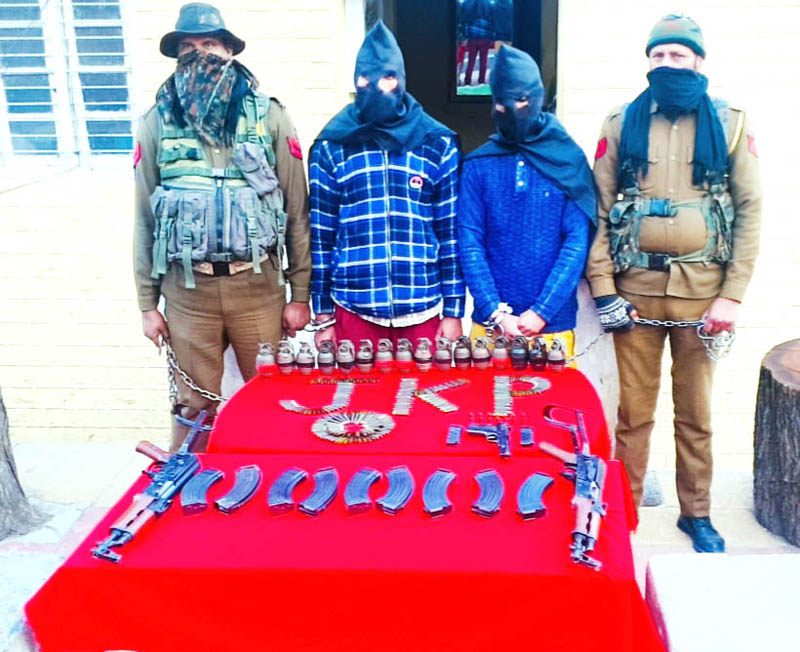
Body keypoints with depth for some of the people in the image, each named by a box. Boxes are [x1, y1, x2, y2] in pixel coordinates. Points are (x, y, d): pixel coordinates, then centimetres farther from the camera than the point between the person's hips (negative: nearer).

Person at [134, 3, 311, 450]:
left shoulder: (269, 116, -1)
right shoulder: (158, 123, 2)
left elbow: (297, 211, 1)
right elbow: (145, 219, 7)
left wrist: (301, 293, 0)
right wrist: (148, 303, 6)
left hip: (257, 284, 0)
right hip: (187, 288, 1)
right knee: (194, 406, 10)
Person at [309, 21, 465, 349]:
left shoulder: (438, 143, 3)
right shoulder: (331, 146, 3)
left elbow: (451, 233, 4)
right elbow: (321, 235, 5)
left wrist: (454, 310, 1)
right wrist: (323, 316, 3)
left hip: (423, 311, 0)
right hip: (354, 310, 0)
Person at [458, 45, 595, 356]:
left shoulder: (569, 159, 0)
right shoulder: (478, 164, 2)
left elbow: (577, 242, -5)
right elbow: (469, 242, -3)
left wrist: (541, 312, -13)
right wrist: (496, 313, -12)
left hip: (552, 323, 0)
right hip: (490, 321, 1)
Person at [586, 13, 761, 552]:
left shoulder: (730, 124, 4)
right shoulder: (621, 125, 5)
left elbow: (750, 211, 2)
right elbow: (598, 213, 2)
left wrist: (732, 296, -6)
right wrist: (603, 290, -6)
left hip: (701, 292, 0)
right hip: (637, 291, 0)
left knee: (696, 413, 10)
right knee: (634, 413, 6)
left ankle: (697, 514, 26)